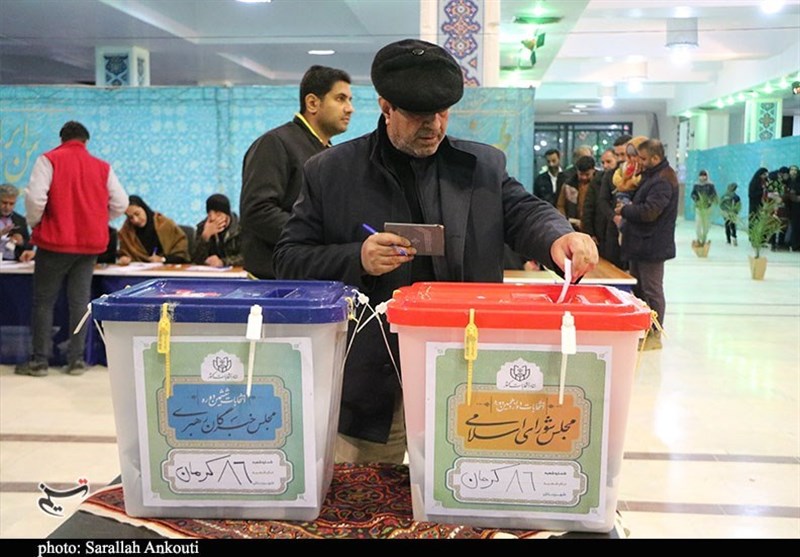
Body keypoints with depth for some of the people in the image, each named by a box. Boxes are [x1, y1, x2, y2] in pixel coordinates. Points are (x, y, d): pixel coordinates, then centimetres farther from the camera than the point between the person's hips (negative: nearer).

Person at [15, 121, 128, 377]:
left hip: (55, 241, -3)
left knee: (44, 301, 6)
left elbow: (35, 198, -13)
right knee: (80, 301, 7)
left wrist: (34, 224, 4)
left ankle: (39, 360, 7)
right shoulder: (102, 166, 7)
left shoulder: (49, 160, -2)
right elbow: (121, 203, 3)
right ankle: (76, 359, 7)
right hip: (90, 243, 3)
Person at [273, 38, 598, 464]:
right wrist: (357, 260, -16)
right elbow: (289, 260, 2)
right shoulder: (330, 172, 2)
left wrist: (557, 237, -25)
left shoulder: (483, 166, 9)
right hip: (368, 382, -1)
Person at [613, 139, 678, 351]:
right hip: (641, 244, 10)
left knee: (652, 291, -1)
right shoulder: (651, 176, 14)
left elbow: (649, 212, -26)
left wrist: (624, 210, -12)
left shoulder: (663, 181, -18)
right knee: (637, 289, 16)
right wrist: (627, 211, 3)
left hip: (652, 246, -10)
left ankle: (654, 335, 8)